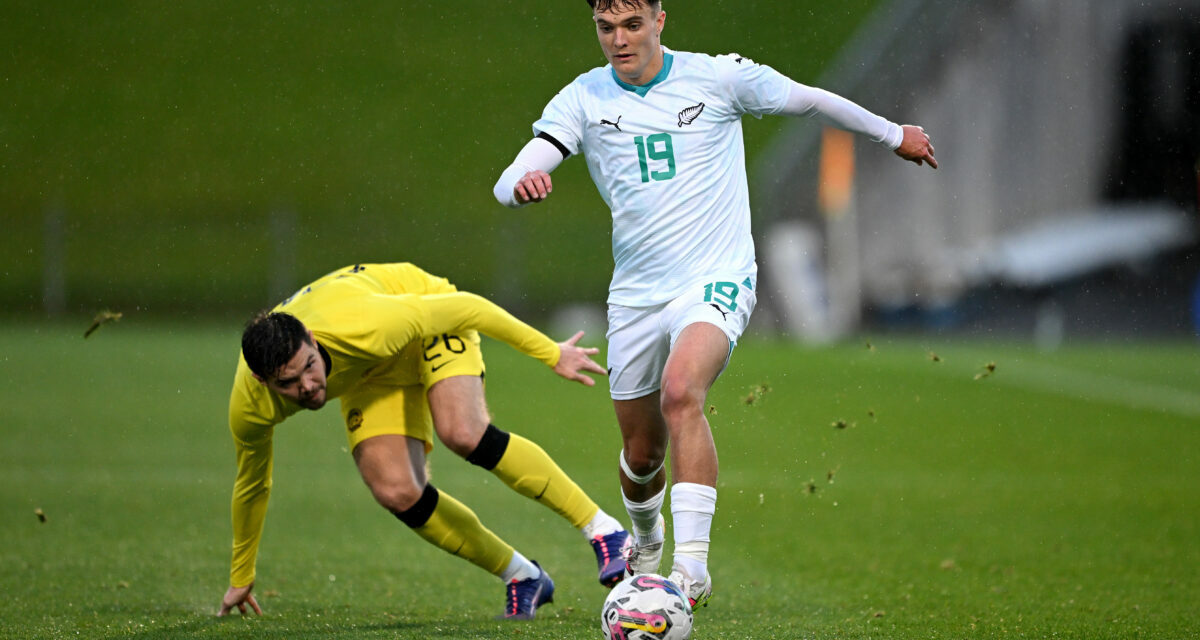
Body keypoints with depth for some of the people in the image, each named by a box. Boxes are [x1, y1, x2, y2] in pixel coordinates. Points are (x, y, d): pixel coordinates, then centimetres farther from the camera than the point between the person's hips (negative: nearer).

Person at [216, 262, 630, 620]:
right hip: (373, 374, 4)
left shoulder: (360, 327, -42)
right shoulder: (251, 407, -27)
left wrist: (551, 353, -20)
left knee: (464, 434, -31)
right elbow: (252, 483, -4)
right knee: (396, 492, -19)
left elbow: (464, 306, -28)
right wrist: (241, 579, 9)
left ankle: (604, 531, -21)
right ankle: (522, 579, 0)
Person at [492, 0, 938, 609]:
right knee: (641, 451, 11)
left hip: (716, 279, -3)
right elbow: (507, 185, -10)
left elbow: (809, 100, 12)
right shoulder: (582, 99, 0)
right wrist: (521, 183, -35)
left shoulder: (718, 76, -4)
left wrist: (894, 134, 24)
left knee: (680, 392, -31)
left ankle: (692, 563, -35)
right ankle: (646, 541, 45)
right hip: (634, 295, 3)